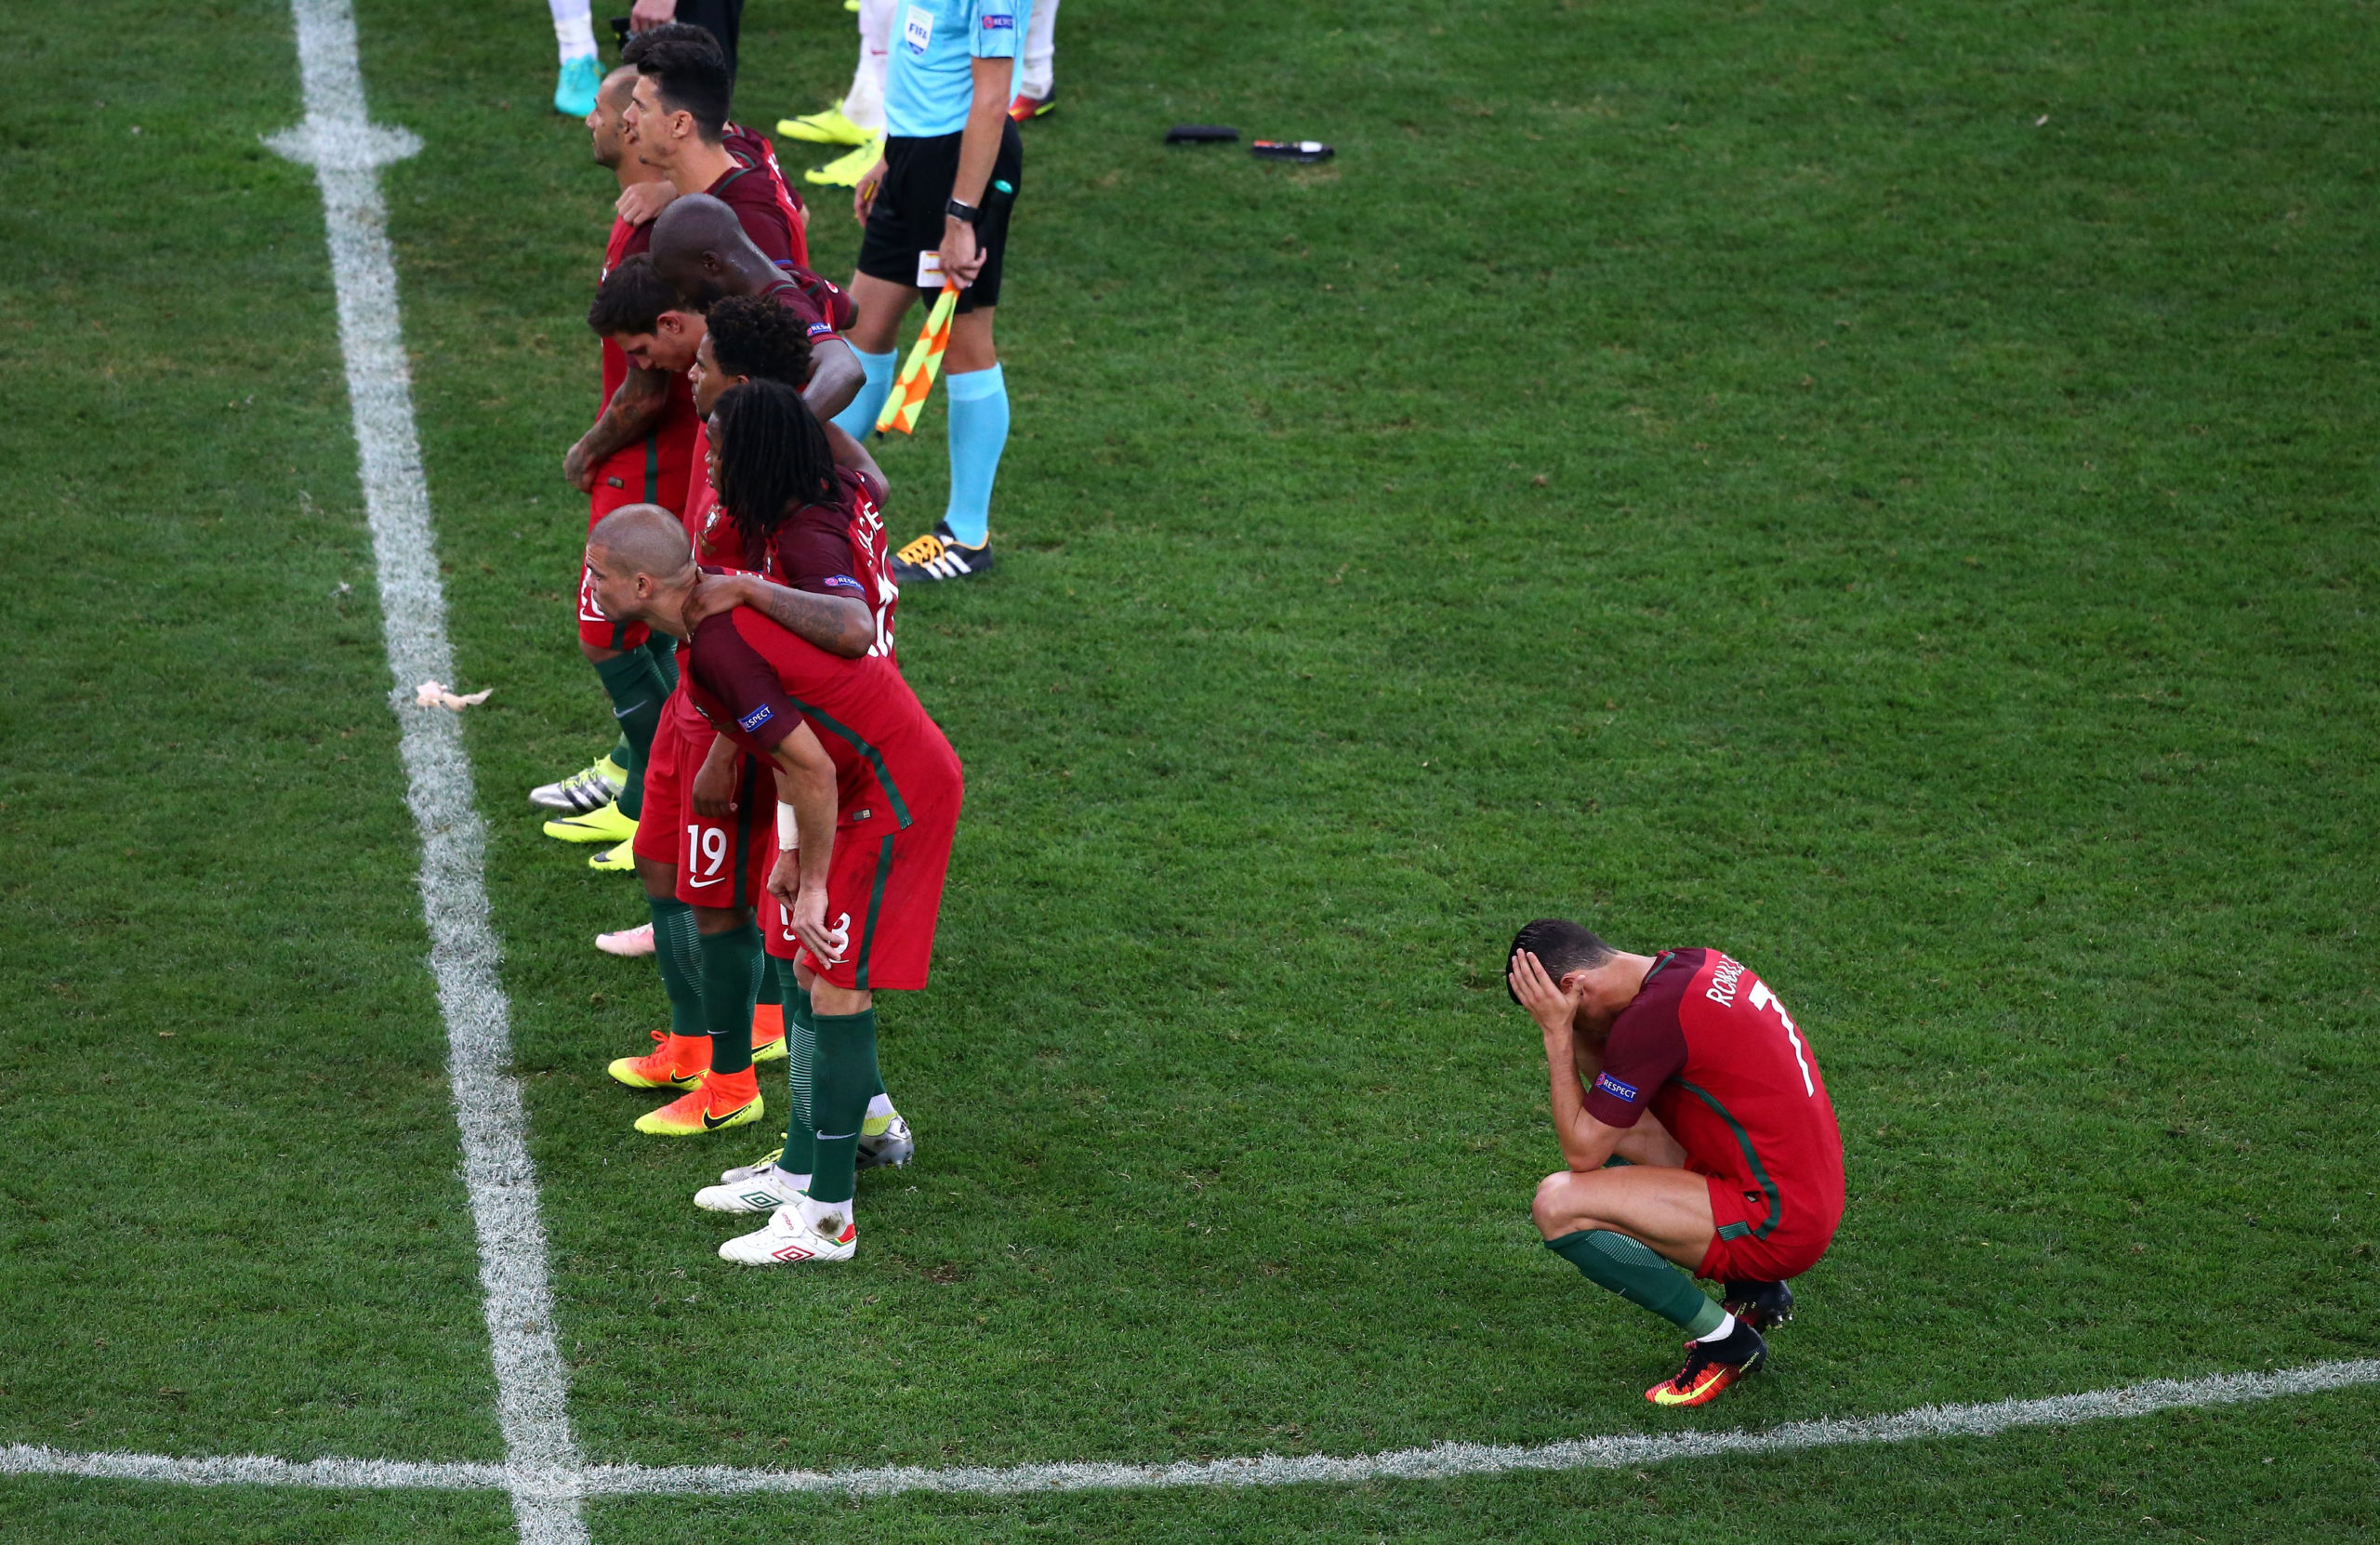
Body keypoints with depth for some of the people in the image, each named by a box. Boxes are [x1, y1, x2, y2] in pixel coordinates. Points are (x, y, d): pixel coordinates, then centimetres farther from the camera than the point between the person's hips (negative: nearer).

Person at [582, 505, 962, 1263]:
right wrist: (791, 850, 16)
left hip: (894, 797, -10)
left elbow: (812, 768, -23)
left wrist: (813, 880, -11)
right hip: (888, 779, 10)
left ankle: (827, 1217, -2)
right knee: (813, 975, 17)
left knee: (840, 993, -7)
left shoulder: (718, 649, -25)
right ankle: (802, 1172, 28)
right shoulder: (723, 596, 6)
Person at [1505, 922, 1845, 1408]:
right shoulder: (1696, 965, 8)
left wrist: (1558, 1034, -9)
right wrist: (1572, 1028, 4)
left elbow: (1582, 1153, -14)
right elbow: (1606, 1078, 21)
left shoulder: (1652, 1017, -21)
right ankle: (1754, 1289, 18)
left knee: (1559, 1205, -16)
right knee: (1615, 1124, 23)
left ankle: (1725, 1340, -4)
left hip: (1779, 1223, -10)